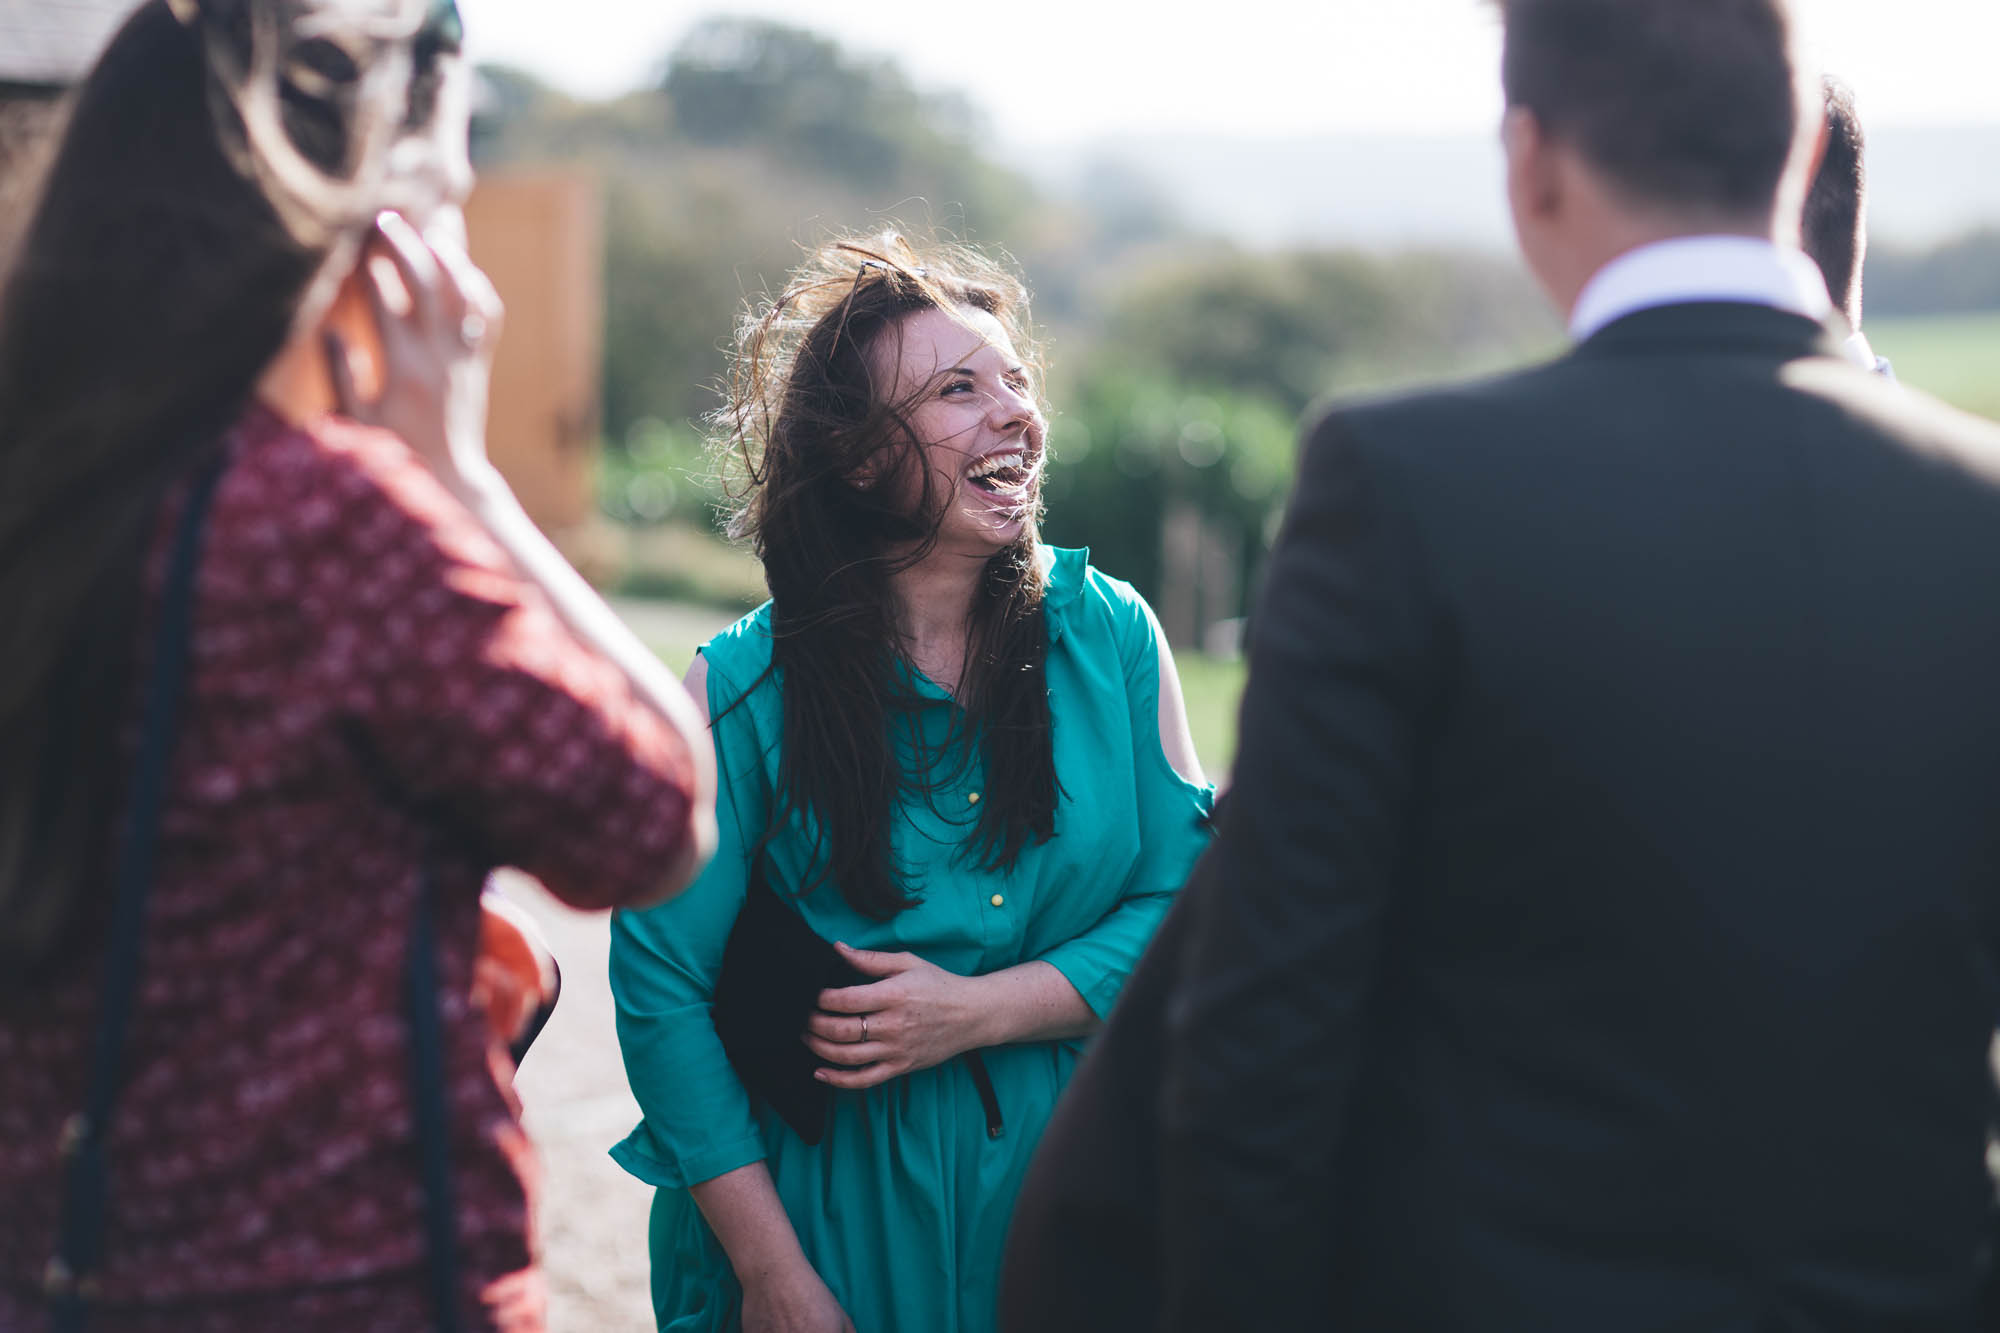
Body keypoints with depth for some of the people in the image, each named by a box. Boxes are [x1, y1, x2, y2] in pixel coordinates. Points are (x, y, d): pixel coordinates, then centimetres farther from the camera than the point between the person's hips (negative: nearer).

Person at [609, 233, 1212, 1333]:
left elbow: (1185, 901, -1)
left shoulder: (1112, 636, -2)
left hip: (1072, 1198, 3)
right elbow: (660, 985, -9)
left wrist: (976, 1011, -16)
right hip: (835, 1212, -2)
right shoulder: (742, 690, -9)